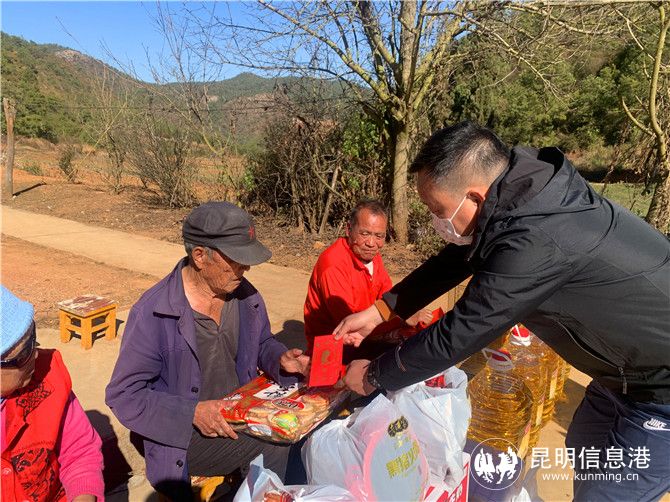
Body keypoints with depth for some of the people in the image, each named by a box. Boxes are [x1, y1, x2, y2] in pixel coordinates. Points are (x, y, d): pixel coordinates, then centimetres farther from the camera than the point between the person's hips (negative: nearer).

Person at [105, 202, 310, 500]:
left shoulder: (245, 294, -2)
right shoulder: (152, 313, -19)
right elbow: (123, 395, -13)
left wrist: (280, 359, -9)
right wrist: (192, 413, -24)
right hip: (189, 438, -6)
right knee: (280, 450, -27)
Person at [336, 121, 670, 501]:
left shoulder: (536, 243, -37)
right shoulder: (519, 195, -9)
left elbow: (457, 336, -29)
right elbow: (455, 260, 3)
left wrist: (374, 375, -14)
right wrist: (379, 311, 1)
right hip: (633, 362, 8)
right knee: (585, 448, 25)